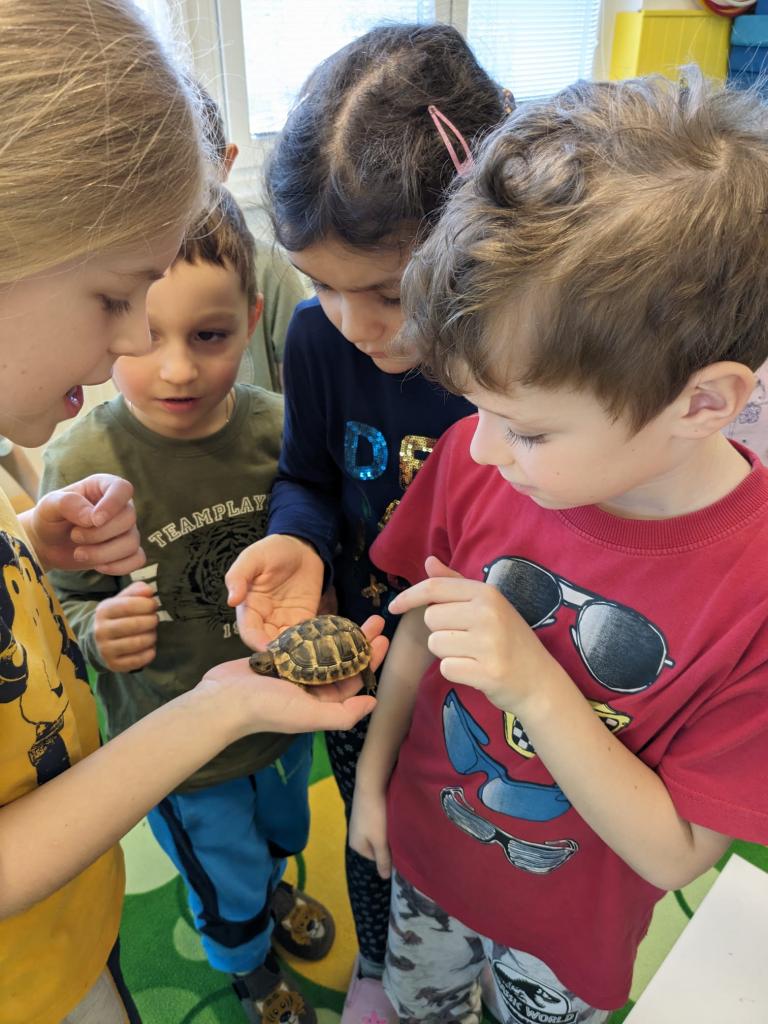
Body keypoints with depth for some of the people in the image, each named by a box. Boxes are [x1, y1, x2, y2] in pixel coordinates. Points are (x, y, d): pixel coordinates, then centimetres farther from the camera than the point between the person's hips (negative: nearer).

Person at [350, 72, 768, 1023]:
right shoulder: (475, 457, -23)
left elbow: (674, 855, -23)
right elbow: (419, 628, -7)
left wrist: (535, 689, -38)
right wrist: (370, 775, 2)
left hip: (569, 923, -2)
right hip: (422, 847, 3)